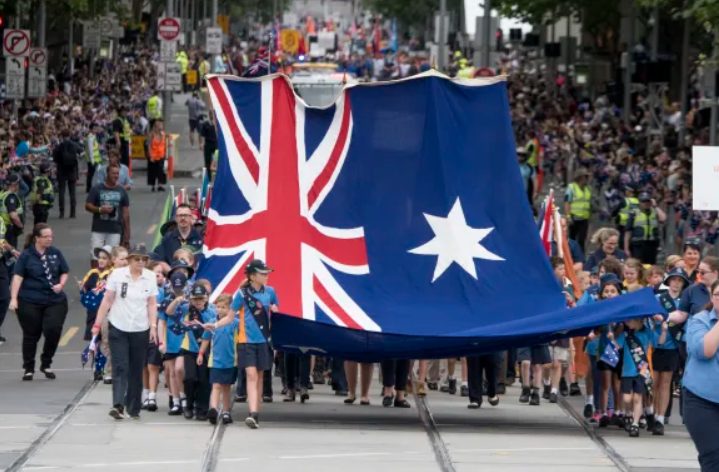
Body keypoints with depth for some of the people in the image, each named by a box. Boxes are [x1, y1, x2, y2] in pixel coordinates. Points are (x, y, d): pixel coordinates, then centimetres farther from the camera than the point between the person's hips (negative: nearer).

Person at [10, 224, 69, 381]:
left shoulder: (55, 253, 6)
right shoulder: (26, 255, -4)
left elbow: (64, 272, 15)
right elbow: (18, 277, -8)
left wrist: (61, 284, -6)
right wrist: (14, 298, -16)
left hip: (55, 301, 2)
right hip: (30, 302, -2)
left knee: (53, 331, -11)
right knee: (31, 335, 7)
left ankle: (46, 364, 12)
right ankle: (28, 369, 21)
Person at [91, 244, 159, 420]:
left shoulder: (150, 277, 2)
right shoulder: (117, 274, -4)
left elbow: (152, 304, 3)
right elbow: (107, 300, -3)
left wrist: (153, 326, -7)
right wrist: (97, 324, -5)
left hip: (140, 330, 2)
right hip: (118, 328, -2)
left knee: (136, 370, 7)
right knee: (120, 368, -12)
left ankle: (133, 408, 16)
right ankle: (118, 405, -21)